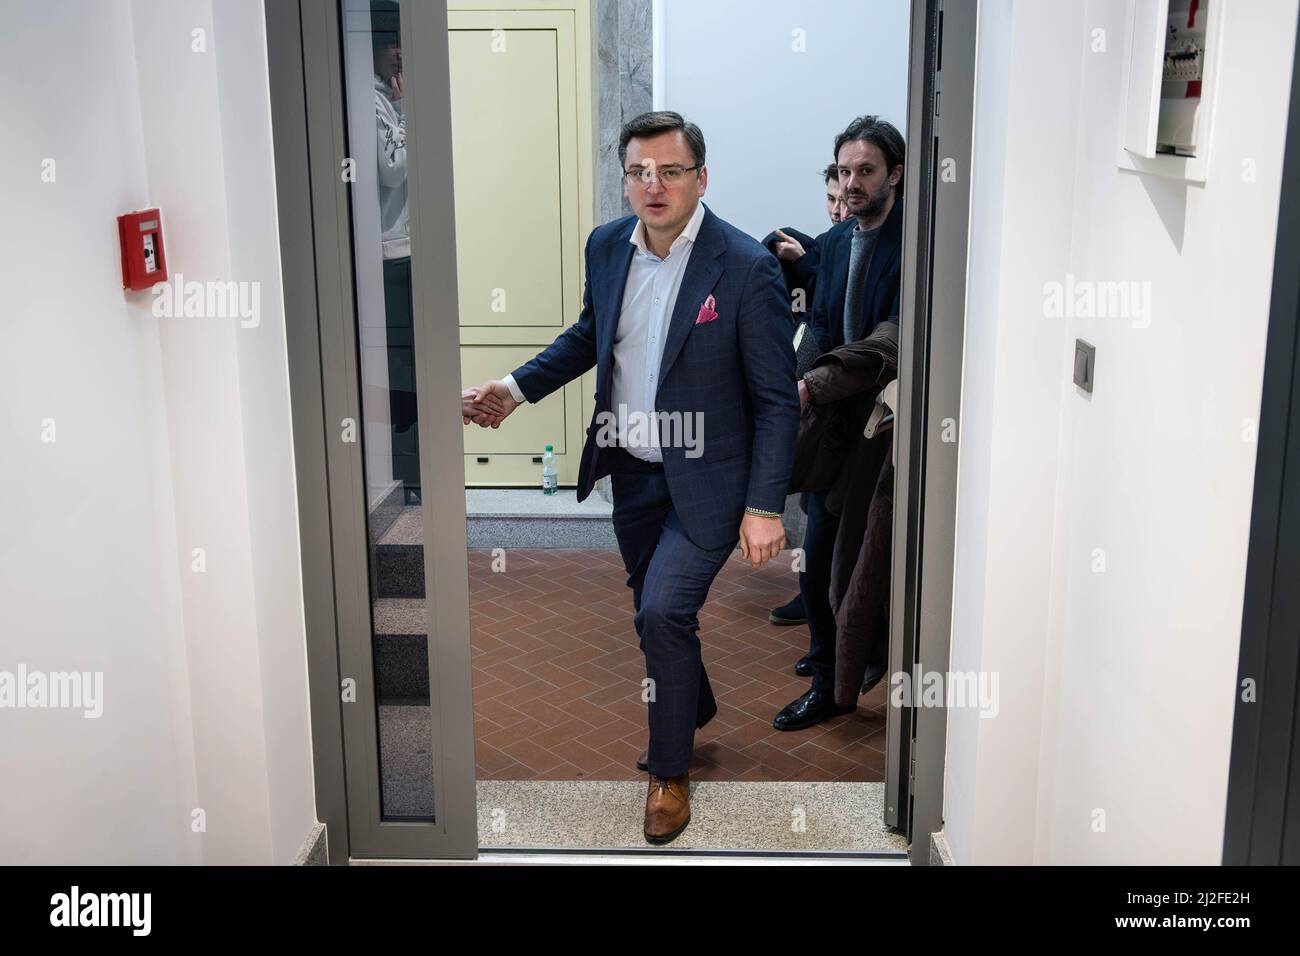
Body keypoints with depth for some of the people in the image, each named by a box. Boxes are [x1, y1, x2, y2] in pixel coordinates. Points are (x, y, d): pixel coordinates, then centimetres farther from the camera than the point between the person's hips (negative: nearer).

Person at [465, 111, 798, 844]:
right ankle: (696, 710, 48)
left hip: (705, 480, -6)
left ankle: (670, 771, 8)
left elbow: (777, 398, -14)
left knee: (664, 612, -15)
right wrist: (520, 386, 4)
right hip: (631, 471, 6)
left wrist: (765, 507, -16)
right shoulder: (607, 246, -2)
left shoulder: (746, 267, -19)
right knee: (658, 614, 19)